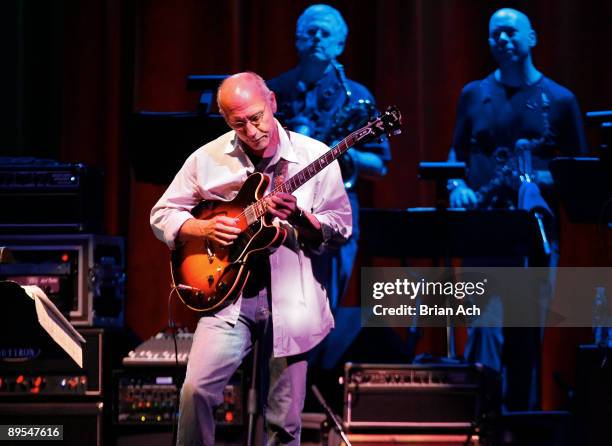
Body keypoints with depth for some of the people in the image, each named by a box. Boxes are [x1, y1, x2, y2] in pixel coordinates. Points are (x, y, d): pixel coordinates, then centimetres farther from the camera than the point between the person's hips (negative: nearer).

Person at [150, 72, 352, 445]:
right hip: (228, 293, 0)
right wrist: (204, 228, -10)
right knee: (197, 389, -19)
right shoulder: (207, 159, 2)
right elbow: (162, 215, 9)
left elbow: (341, 227, 1)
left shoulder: (315, 156, -1)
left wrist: (298, 217, -18)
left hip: (290, 299, 0)